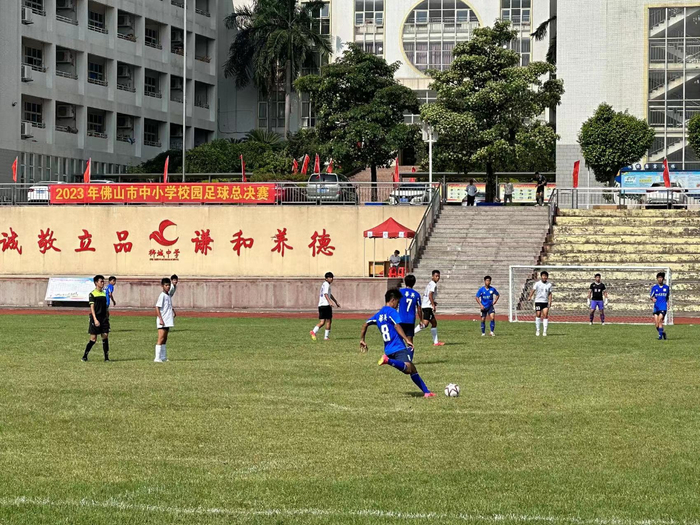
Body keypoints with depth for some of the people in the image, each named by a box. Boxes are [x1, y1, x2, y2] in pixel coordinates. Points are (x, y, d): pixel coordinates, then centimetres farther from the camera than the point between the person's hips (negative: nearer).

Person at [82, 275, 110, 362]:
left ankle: (106, 358, 2)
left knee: (105, 337, -1)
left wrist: (107, 318, 17)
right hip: (95, 318, -5)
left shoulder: (104, 294, 13)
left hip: (104, 318, 5)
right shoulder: (92, 294, -6)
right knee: (93, 339, -4)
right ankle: (84, 356, 9)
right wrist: (95, 319, -20)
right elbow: (92, 307, -12)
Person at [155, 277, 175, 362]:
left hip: (168, 321, 9)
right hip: (162, 321, -9)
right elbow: (157, 307, -17)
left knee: (165, 339, 13)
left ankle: (163, 357, 19)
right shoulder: (162, 296, -12)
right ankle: (157, 358, -13)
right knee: (161, 339, -11)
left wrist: (173, 311, 12)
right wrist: (161, 319, -21)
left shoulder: (169, 295, 13)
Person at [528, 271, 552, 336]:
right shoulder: (537, 283, -1)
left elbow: (550, 294, 11)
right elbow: (533, 290, -11)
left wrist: (550, 302, 1)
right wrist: (530, 296, -28)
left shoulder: (549, 285, 7)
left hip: (545, 302, 2)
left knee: (545, 315, -6)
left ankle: (545, 331, -3)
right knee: (538, 315, -2)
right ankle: (537, 330, 12)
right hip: (538, 301, -2)